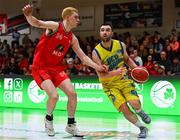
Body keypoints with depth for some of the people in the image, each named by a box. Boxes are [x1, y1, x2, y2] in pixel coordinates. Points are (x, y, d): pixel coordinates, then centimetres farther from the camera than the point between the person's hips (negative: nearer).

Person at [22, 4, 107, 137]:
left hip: (57, 67, 7)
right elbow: (37, 23, -29)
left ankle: (71, 125, 15)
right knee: (54, 95, -21)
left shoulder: (72, 38, 6)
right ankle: (49, 119, 11)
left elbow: (83, 57, 10)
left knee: (72, 94, -3)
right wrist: (29, 16, -51)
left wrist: (97, 67, -3)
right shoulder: (55, 26, -13)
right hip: (41, 67, -7)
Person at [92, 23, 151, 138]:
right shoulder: (96, 52, -19)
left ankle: (141, 112, 17)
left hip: (124, 79, 2)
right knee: (124, 109, -14)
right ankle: (142, 128, 9)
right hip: (110, 85, -2)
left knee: (134, 103, -20)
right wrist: (115, 72, -39)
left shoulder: (121, 45, -9)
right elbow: (101, 75, -21)